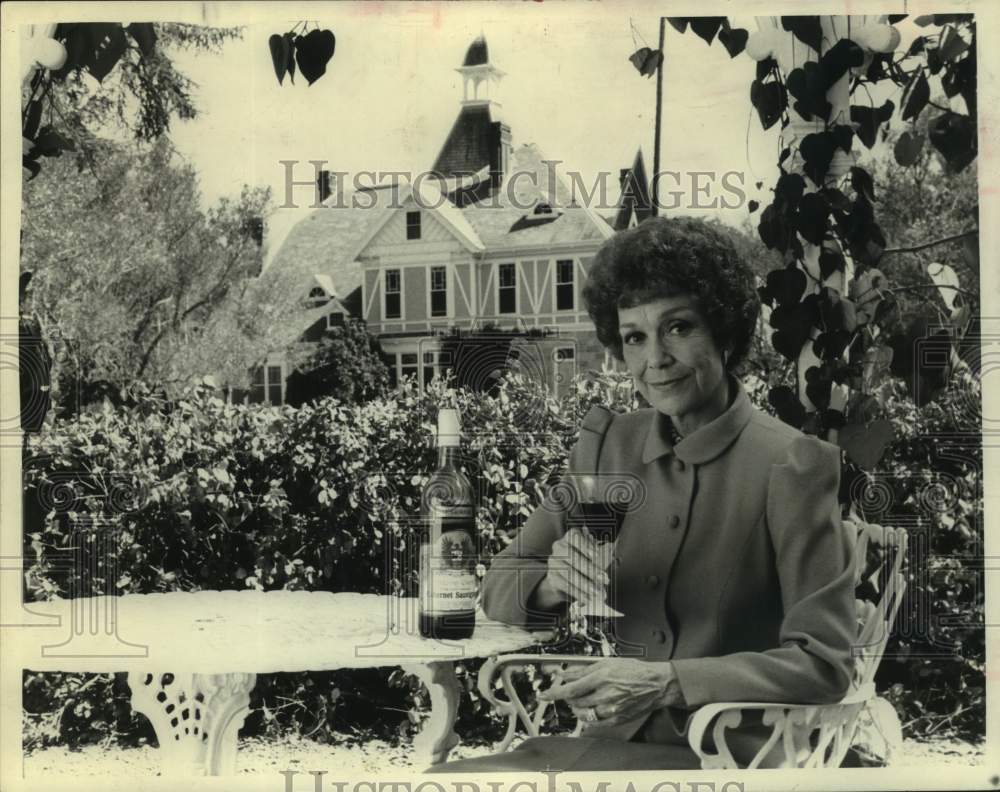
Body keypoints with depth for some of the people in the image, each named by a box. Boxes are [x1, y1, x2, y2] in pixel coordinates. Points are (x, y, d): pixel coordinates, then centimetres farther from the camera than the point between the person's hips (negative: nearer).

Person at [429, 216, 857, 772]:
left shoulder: (791, 466, -9)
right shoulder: (605, 442, 7)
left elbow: (824, 663, -12)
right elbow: (500, 587, 9)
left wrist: (666, 681, -23)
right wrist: (552, 586, -14)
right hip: (607, 745, 5)